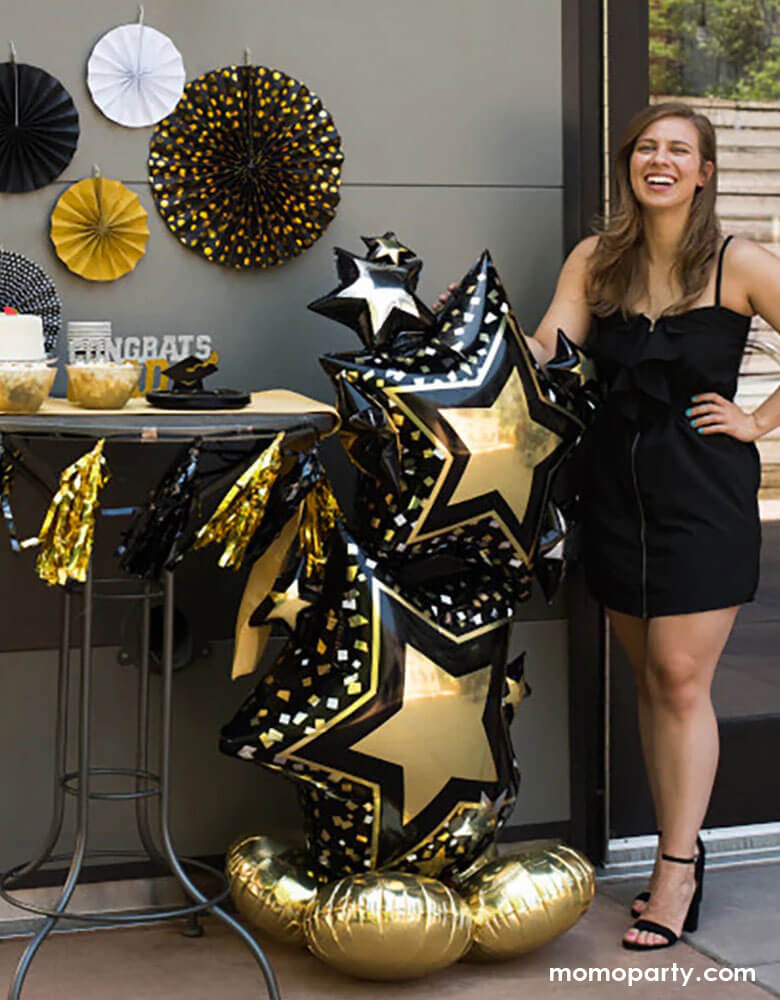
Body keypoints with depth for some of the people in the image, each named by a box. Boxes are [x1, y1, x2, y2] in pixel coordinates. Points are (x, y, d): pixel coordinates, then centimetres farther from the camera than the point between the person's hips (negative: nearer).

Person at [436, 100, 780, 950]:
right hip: (616, 487, 4)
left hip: (702, 492, -4)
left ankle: (675, 873, 5)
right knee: (648, 680, 10)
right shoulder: (595, 260, 6)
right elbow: (542, 358, -3)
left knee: (681, 682, -4)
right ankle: (681, 855, 22)